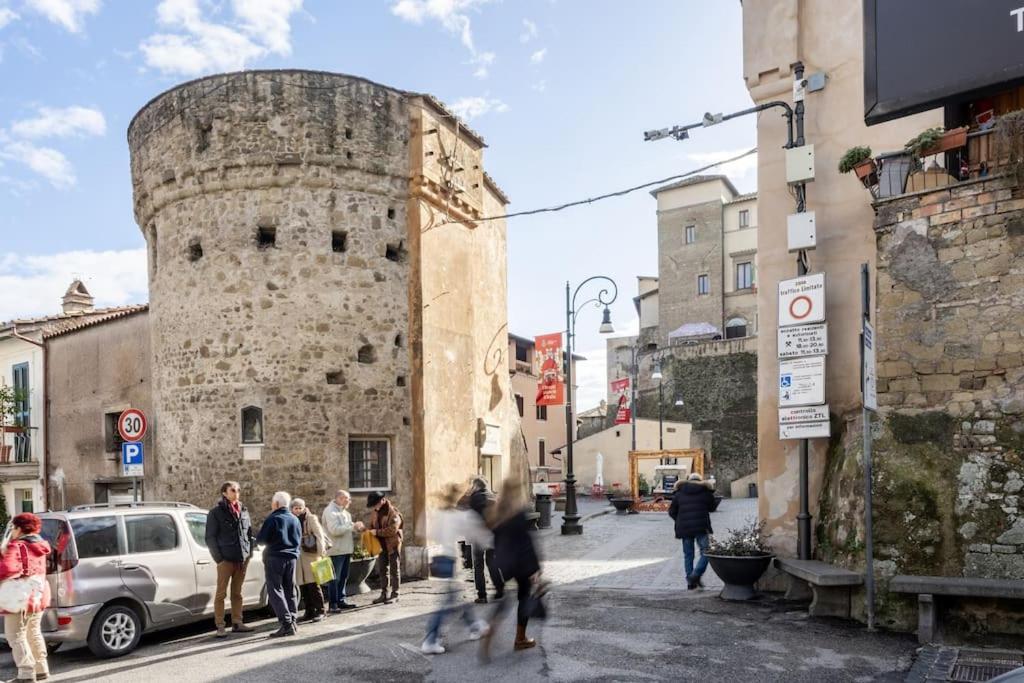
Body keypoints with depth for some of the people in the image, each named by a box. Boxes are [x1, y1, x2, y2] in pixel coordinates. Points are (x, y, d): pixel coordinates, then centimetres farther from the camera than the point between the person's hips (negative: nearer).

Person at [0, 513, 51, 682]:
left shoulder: (17, 546, -16)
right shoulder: (38, 547, 11)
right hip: (39, 596, 9)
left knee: (15, 636, 0)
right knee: (34, 633, 19)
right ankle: (41, 669, 25)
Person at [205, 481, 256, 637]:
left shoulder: (243, 511, 14)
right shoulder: (216, 512, -1)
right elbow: (210, 537, -3)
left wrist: (249, 552, 8)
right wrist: (218, 557, -10)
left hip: (243, 559, 5)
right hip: (226, 559, -5)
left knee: (237, 593, 10)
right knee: (221, 593, -2)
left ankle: (237, 623, 15)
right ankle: (220, 626, 1)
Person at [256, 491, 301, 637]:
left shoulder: (273, 519, -10)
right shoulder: (295, 520, 10)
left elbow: (260, 540, -9)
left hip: (275, 558, -6)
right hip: (291, 558, 6)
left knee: (275, 590, -5)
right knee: (290, 590, 15)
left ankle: (287, 624, -15)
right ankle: (292, 622, 14)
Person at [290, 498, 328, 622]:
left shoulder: (311, 518, -2)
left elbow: (319, 535, -7)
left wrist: (321, 553, -14)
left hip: (311, 555, -5)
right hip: (297, 556, 5)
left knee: (313, 584, -6)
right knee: (303, 586, 7)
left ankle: (319, 611, 2)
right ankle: (309, 612, 17)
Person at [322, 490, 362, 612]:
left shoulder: (343, 511, 16)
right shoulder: (330, 511, -14)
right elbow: (335, 530, -24)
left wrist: (356, 527, 7)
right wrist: (353, 526, -21)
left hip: (346, 549, 9)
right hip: (336, 550, -9)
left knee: (343, 577, 14)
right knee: (335, 578, -3)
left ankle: (341, 600, 22)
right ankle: (333, 604, 1)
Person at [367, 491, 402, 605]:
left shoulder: (393, 512, -17)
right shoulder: (375, 512, 7)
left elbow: (393, 529, -24)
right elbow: (372, 525, 16)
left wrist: (377, 532, -22)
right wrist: (370, 532, -5)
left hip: (393, 545, -7)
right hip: (381, 545, 7)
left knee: (394, 570, 3)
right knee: (382, 570, 11)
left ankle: (395, 595, 10)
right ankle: (384, 594, 20)